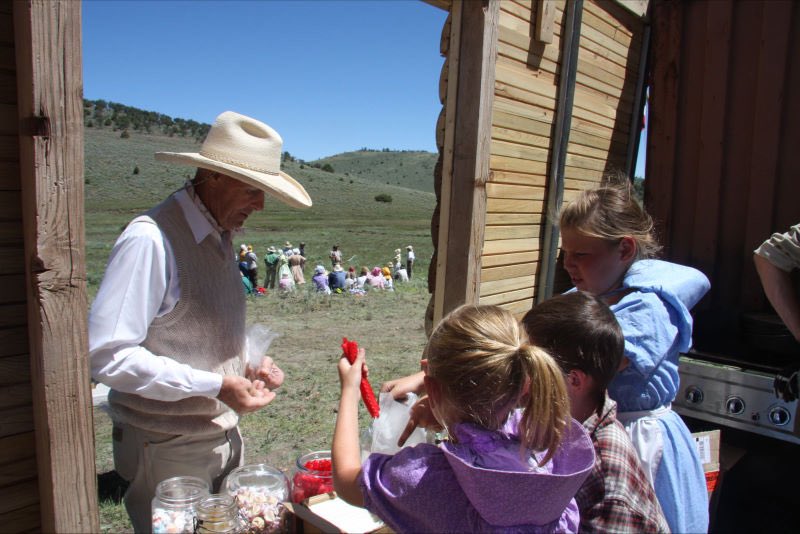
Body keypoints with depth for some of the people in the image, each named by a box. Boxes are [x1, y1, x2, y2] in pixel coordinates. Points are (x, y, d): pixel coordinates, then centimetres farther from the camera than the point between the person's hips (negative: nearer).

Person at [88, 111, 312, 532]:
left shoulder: (221, 236, 6)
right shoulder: (149, 240, -21)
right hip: (167, 449, -8)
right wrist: (216, 386, -23)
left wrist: (251, 366, 1)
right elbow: (105, 355, -25)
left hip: (223, 436, 8)